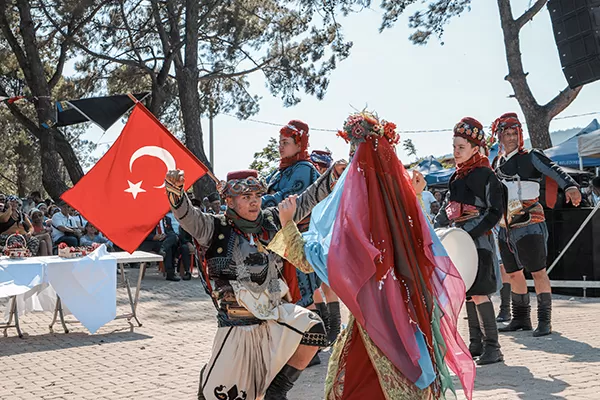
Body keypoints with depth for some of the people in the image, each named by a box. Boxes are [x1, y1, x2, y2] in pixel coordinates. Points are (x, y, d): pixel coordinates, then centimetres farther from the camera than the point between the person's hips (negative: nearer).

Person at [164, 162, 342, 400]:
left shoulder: (271, 220, 3)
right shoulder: (216, 229, -9)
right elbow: (187, 215, -24)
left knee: (313, 329, -21)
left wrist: (335, 173, 2)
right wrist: (175, 190, -44)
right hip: (237, 324, -4)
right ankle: (209, 378, 39)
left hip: (275, 314, 4)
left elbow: (307, 200, 7)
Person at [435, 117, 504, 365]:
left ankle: (492, 347, -3)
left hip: (478, 240, -8)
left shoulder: (484, 174, -9)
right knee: (467, 293, 11)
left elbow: (495, 212, -13)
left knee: (478, 293, -11)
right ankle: (476, 344, 20)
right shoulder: (457, 176, 15)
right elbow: (447, 208, 20)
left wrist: (470, 233, -20)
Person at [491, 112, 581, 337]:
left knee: (538, 272, -5)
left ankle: (545, 320, 2)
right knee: (514, 274, 11)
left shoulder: (531, 157, -3)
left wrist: (570, 186, -39)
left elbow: (554, 170, -21)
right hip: (505, 228, 6)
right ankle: (521, 319, 23)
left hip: (529, 226, -6)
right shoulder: (497, 163, 14)